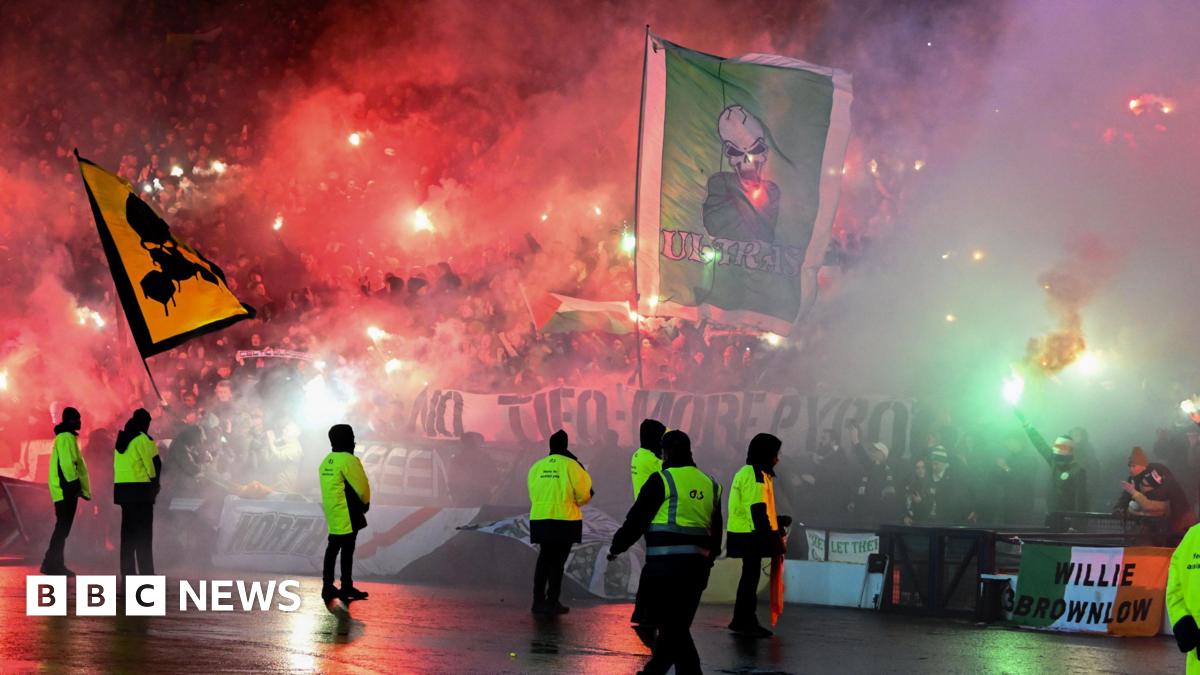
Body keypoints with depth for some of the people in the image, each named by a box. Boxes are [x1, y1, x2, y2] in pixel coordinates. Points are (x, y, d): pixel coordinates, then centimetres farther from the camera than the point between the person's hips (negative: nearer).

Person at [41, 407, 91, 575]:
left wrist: (83, 489, 22)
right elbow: (67, 464, -21)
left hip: (66, 491, 10)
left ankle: (55, 564, 12)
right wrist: (74, 485, -21)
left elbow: (76, 464, 23)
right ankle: (52, 563, -12)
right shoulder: (66, 437, -11)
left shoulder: (67, 437, 21)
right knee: (63, 527, -10)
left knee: (63, 527, 11)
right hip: (66, 490, -10)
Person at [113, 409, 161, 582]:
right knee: (143, 534, -5)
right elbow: (155, 464, -11)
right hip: (140, 490, -7)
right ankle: (146, 573, -7)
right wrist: (154, 483, 8)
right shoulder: (143, 439, -10)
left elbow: (119, 466, 15)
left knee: (128, 532, 12)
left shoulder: (121, 439, 14)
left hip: (122, 488, 7)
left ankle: (127, 574, 13)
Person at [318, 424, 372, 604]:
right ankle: (347, 589, 2)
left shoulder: (326, 461, 11)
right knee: (347, 550, -2)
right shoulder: (348, 460, -16)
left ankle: (328, 586, 16)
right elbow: (361, 486, -14)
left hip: (332, 514, 9)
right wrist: (366, 502, 6)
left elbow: (332, 487, 13)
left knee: (333, 548, 13)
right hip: (347, 515, -9)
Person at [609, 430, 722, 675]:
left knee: (673, 627, -5)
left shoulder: (662, 480, -5)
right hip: (698, 566, 7)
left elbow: (636, 518, -3)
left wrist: (616, 547, 10)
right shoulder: (710, 484, 14)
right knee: (678, 625, 15)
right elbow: (715, 531, 19)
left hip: (667, 565, -7)